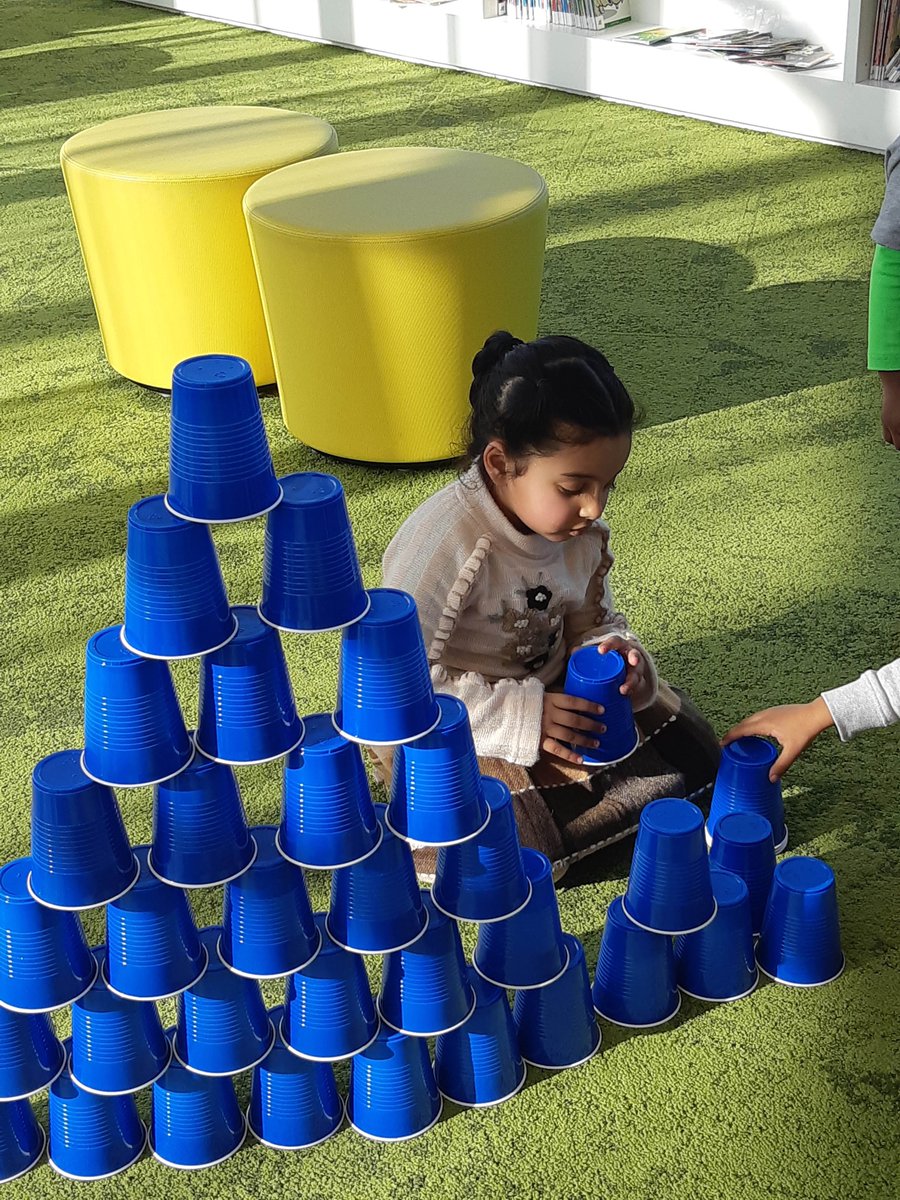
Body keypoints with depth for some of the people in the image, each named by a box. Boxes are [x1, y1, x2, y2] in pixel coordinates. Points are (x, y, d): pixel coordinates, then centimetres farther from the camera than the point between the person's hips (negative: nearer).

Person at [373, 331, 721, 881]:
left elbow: (595, 622, 7)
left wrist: (615, 652, -18)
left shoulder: (584, 531, -9)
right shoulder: (442, 543, -31)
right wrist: (521, 716, -32)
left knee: (690, 753, 5)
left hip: (547, 694, 7)